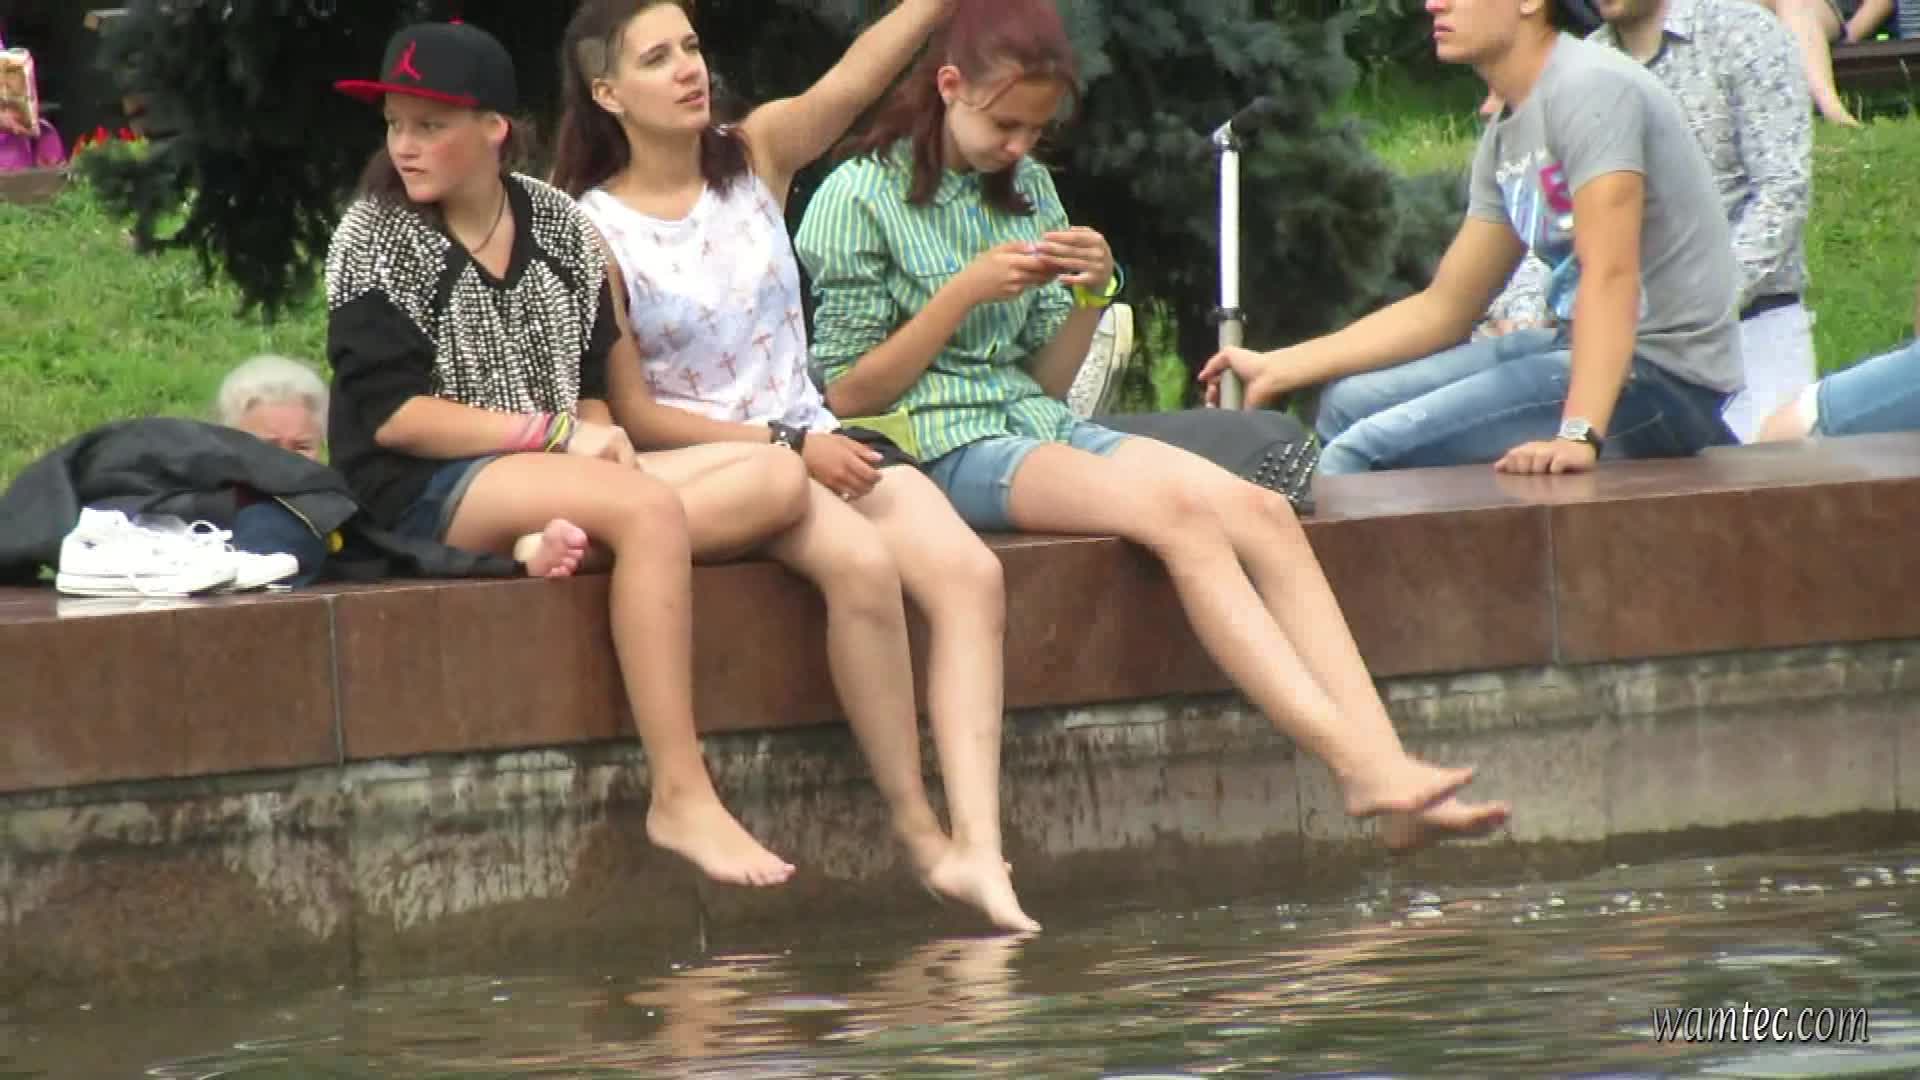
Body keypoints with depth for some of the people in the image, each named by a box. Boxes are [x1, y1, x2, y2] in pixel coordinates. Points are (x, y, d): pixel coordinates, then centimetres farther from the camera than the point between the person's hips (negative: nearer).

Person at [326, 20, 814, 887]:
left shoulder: (559, 226, 10)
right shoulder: (376, 239, -4)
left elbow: (591, 387, 14)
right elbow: (392, 415, -12)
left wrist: (600, 443, -10)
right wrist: (559, 433, -15)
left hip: (559, 476, 6)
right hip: (427, 492, -6)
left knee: (776, 479, -12)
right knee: (649, 510, -33)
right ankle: (680, 798, -35)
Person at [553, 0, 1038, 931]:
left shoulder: (758, 155, 7)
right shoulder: (592, 229, -4)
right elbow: (632, 413, -8)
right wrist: (786, 446, -14)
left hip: (815, 439, 5)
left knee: (968, 573, -22)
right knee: (860, 561, -33)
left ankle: (977, 848, -32)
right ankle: (918, 833, -23)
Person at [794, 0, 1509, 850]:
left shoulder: (1028, 190, 17)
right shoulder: (859, 199, -2)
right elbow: (845, 395, -6)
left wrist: (1091, 296, -2)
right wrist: (965, 293, -13)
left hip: (1039, 427, 7)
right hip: (942, 447, -7)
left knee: (1263, 515, -19)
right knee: (1179, 511, -30)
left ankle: (1382, 764, -32)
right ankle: (1355, 763, -38)